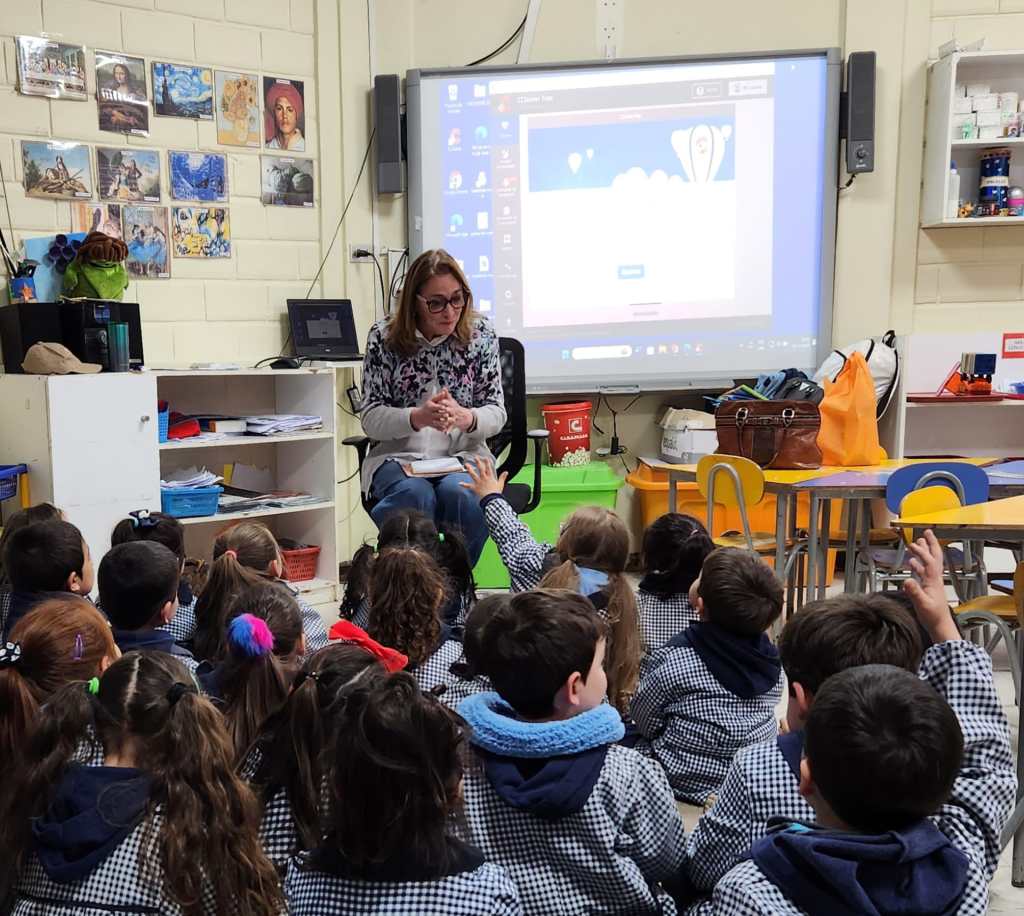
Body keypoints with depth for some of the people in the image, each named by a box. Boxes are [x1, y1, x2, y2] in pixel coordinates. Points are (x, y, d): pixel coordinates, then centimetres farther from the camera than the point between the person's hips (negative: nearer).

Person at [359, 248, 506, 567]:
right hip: (398, 456, -1)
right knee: (414, 496, -35)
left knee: (463, 497, -33)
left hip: (463, 454, 1)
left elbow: (496, 412, 3)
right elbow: (370, 418, -3)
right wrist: (417, 417, -23)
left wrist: (466, 418, -22)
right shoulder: (384, 337, -1)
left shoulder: (480, 333, 3)